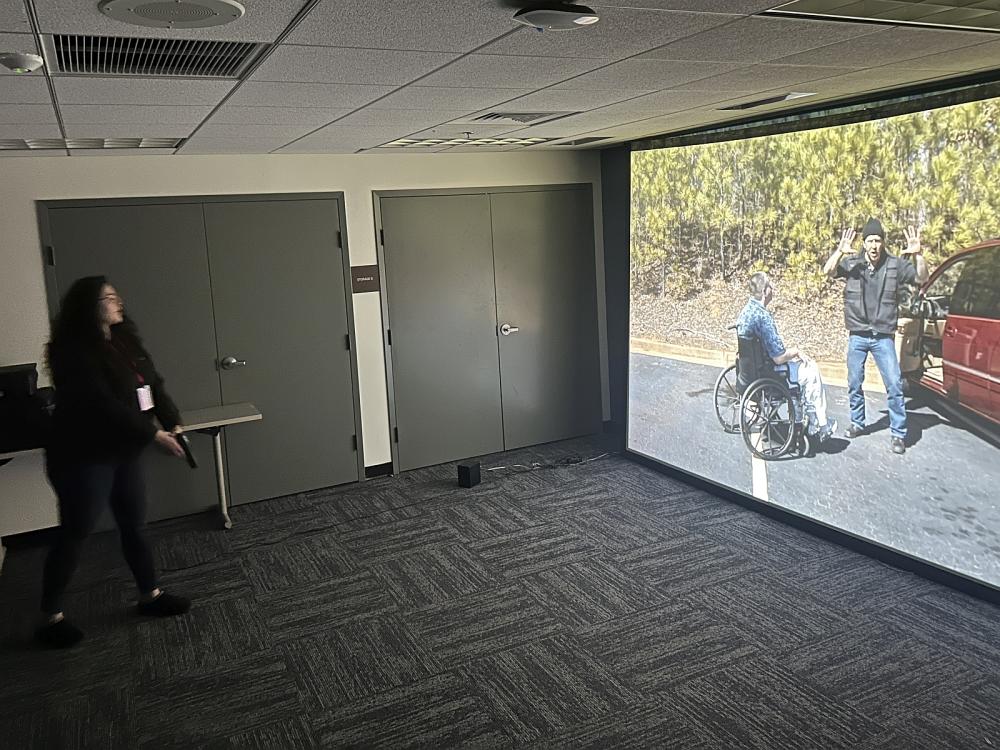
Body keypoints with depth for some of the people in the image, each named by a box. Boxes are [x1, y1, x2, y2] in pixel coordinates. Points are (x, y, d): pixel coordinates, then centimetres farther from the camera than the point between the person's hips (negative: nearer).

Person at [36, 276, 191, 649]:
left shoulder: (124, 341, 6)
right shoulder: (74, 353, -20)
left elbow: (152, 383, 5)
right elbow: (103, 406, -27)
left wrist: (173, 423, -9)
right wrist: (154, 435, -24)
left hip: (122, 451, 8)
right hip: (83, 458, -8)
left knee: (134, 525, 15)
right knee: (74, 534, 4)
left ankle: (150, 595, 30)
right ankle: (51, 618, 20)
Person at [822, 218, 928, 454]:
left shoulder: (895, 265, -3)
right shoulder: (852, 263, -3)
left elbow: (921, 278, -6)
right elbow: (828, 271, -14)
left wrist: (918, 255, -24)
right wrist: (839, 252, -33)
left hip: (883, 337, -1)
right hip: (857, 336, 1)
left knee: (894, 385, -5)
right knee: (854, 384, 12)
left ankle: (898, 433, 4)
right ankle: (857, 423, 30)